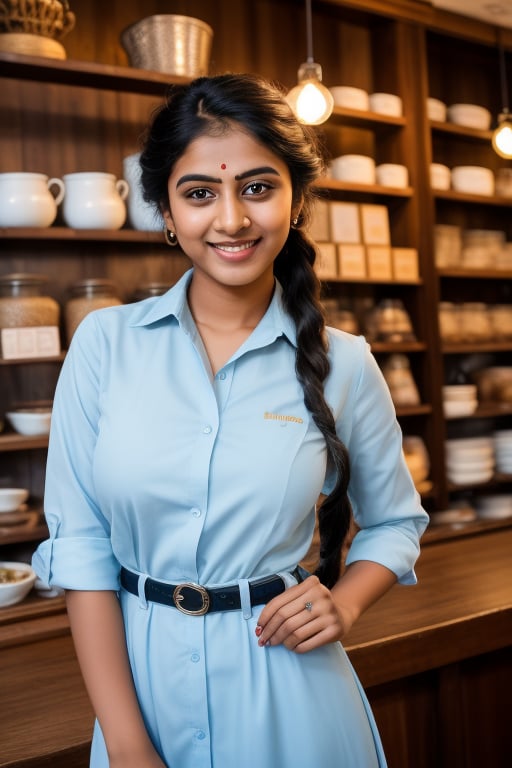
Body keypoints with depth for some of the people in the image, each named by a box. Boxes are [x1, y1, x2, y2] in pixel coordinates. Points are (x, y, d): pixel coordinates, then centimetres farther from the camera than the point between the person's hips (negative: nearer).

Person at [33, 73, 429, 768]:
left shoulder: (342, 364, -6)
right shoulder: (105, 342, -7)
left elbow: (395, 523, 8)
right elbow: (80, 545, -8)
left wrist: (343, 605, -11)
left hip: (289, 701, 0)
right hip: (141, 679, 0)